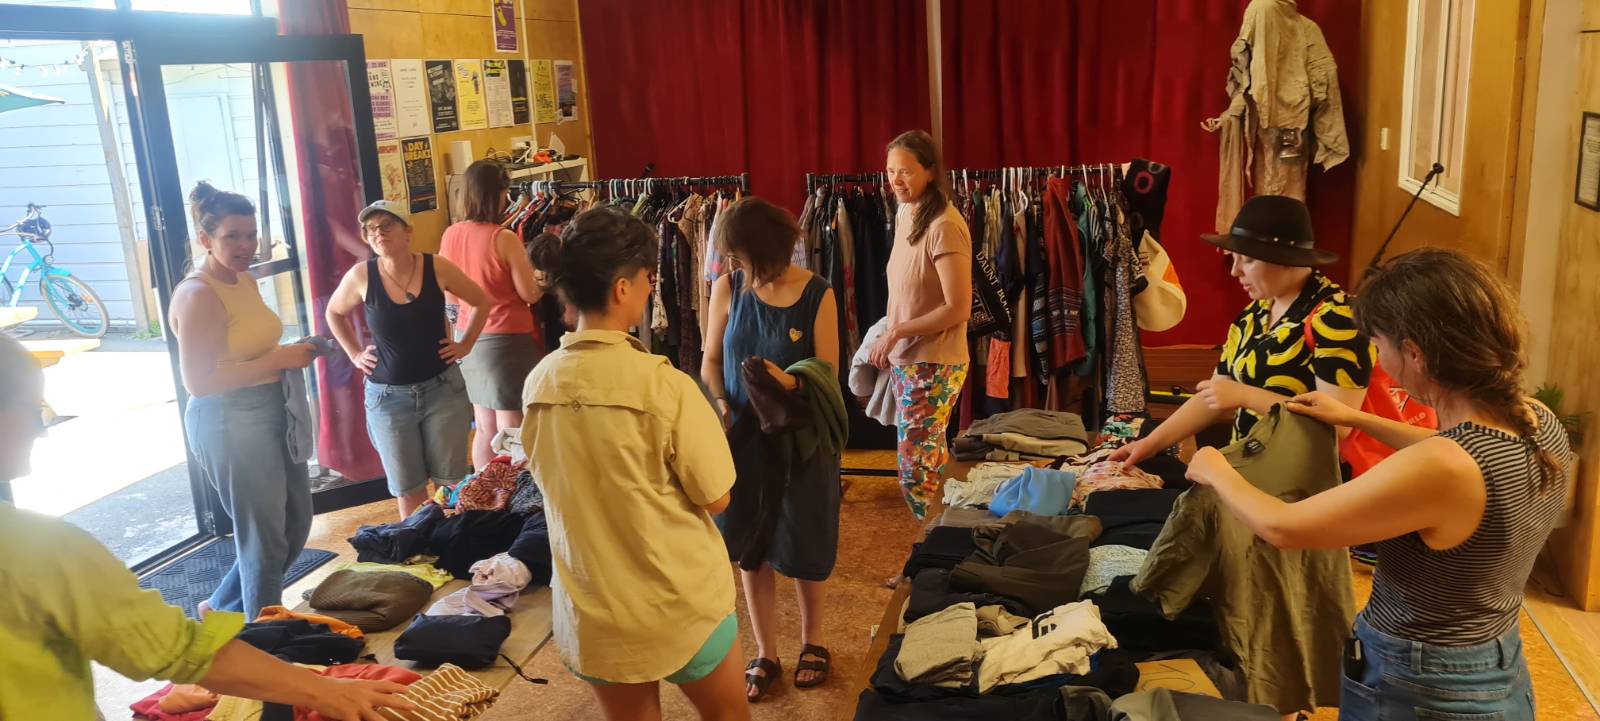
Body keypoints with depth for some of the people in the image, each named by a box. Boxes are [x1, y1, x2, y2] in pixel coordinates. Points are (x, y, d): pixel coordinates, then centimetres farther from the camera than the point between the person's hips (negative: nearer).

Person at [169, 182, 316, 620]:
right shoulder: (198, 296, -18)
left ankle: (222, 610, 36)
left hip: (269, 412, 9)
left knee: (296, 523, 18)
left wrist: (290, 355, 4)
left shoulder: (246, 281, 9)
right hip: (227, 423, -9)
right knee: (264, 538, 3)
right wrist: (278, 360, -21)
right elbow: (198, 381, -24)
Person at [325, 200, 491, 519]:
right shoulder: (361, 275, -9)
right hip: (388, 396, 0)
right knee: (407, 489, 9)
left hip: (442, 388, 0)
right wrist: (355, 354, 5)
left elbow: (482, 301, 6)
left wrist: (465, 344, 2)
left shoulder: (436, 267, -9)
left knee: (452, 480, 6)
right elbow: (334, 313, 12)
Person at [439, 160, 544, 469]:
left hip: (468, 338, 7)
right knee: (510, 431, 3)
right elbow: (530, 295, -11)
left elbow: (449, 294, 11)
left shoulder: (450, 236, 0)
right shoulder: (504, 238, -17)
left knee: (484, 428, 17)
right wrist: (542, 282, 9)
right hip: (506, 340, -7)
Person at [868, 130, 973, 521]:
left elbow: (958, 308, -22)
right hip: (905, 361, 8)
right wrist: (890, 337, 5)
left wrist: (898, 331, -16)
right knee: (930, 461, 18)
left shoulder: (944, 225, -20)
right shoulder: (904, 214, 6)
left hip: (933, 365, -8)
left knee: (916, 469, -2)